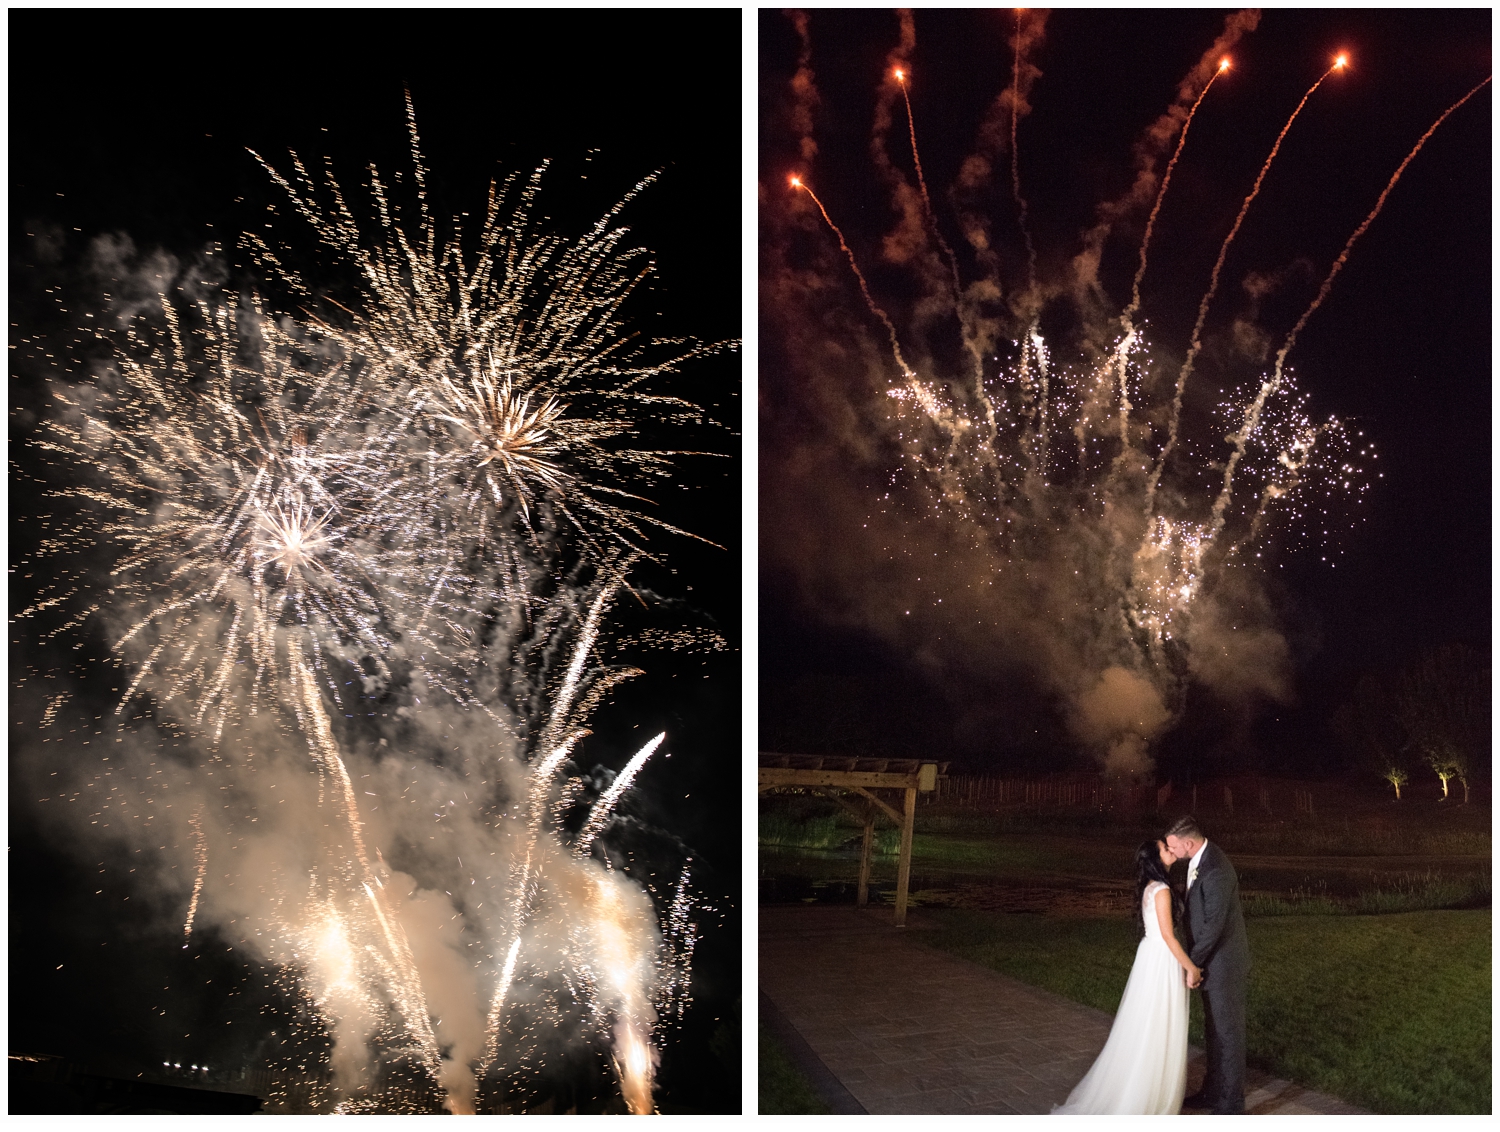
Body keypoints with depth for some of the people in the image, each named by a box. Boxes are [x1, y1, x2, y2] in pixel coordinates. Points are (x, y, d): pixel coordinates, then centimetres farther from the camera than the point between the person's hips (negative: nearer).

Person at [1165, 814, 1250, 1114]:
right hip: (1212, 959, 10)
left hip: (1224, 963, -10)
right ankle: (1213, 1091, 33)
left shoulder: (1216, 872, -28)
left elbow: (1213, 926, -26)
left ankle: (1231, 1103, 16)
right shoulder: (1200, 858, 2)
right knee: (1213, 1030, 20)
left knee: (1227, 1032, 3)